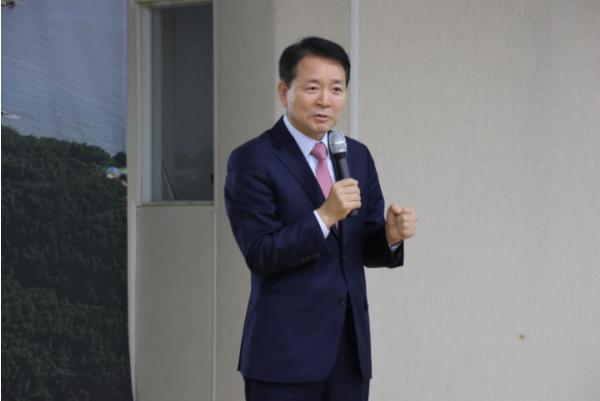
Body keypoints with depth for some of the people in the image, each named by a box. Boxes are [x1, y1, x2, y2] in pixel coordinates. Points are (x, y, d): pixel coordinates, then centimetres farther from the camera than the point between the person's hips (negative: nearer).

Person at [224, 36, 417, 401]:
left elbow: (366, 249, 13)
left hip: (350, 345, 6)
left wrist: (391, 234, -10)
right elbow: (260, 255, -14)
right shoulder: (252, 161, -8)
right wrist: (324, 216, -24)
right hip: (285, 349, -6)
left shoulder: (358, 156, 11)